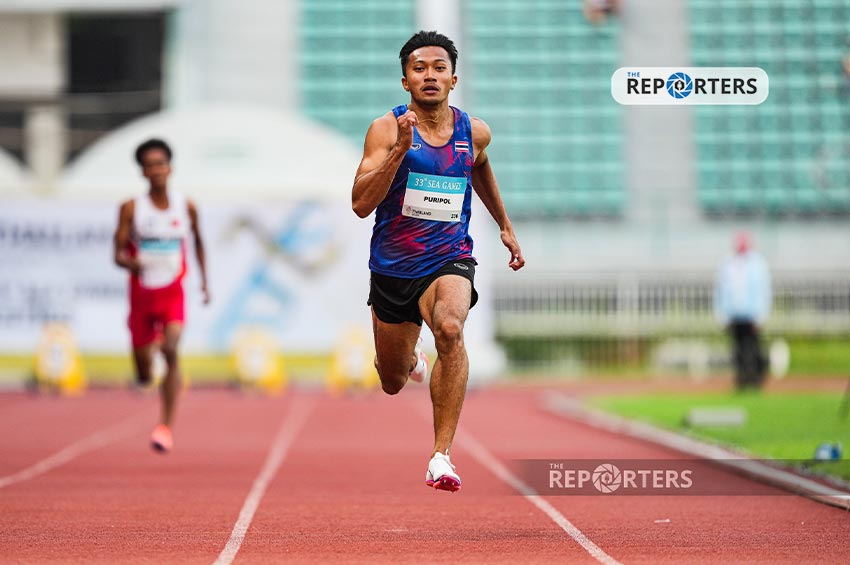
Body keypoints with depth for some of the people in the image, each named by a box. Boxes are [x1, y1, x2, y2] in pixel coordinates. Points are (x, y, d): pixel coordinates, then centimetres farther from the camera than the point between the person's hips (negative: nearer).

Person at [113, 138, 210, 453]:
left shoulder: (186, 207, 0)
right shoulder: (131, 209, -5)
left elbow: (198, 242, 18)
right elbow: (118, 254, -7)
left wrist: (205, 281, 15)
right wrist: (131, 263, -29)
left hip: (173, 293, 0)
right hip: (142, 294, 0)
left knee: (170, 350, -25)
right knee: (144, 376, 6)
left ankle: (166, 427, -21)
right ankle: (145, 376, 48)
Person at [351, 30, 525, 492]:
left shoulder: (474, 132, -1)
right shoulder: (386, 129, -11)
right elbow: (361, 204, -21)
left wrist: (505, 225, 27)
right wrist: (401, 149, -30)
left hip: (449, 261, 0)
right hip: (393, 266, 1)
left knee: (450, 329, -35)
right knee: (392, 383, 16)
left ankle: (441, 455, -32)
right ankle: (412, 360, 57)